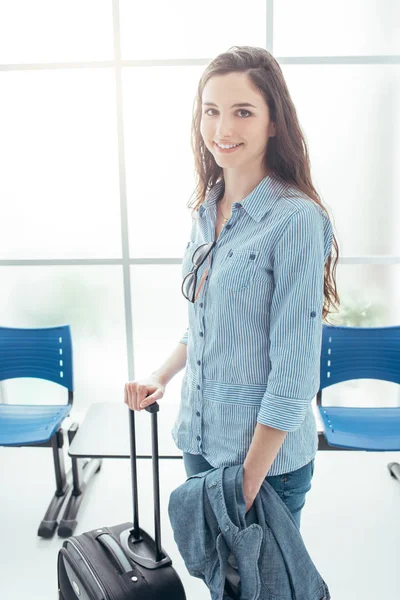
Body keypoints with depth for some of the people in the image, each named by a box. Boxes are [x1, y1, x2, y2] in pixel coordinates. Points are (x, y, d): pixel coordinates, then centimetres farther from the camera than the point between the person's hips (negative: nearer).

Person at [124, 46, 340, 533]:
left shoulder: (297, 219, -20)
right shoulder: (207, 209, 3)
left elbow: (293, 374, -20)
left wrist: (249, 482, -17)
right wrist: (162, 376, 0)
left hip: (268, 454, -6)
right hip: (199, 437, 6)